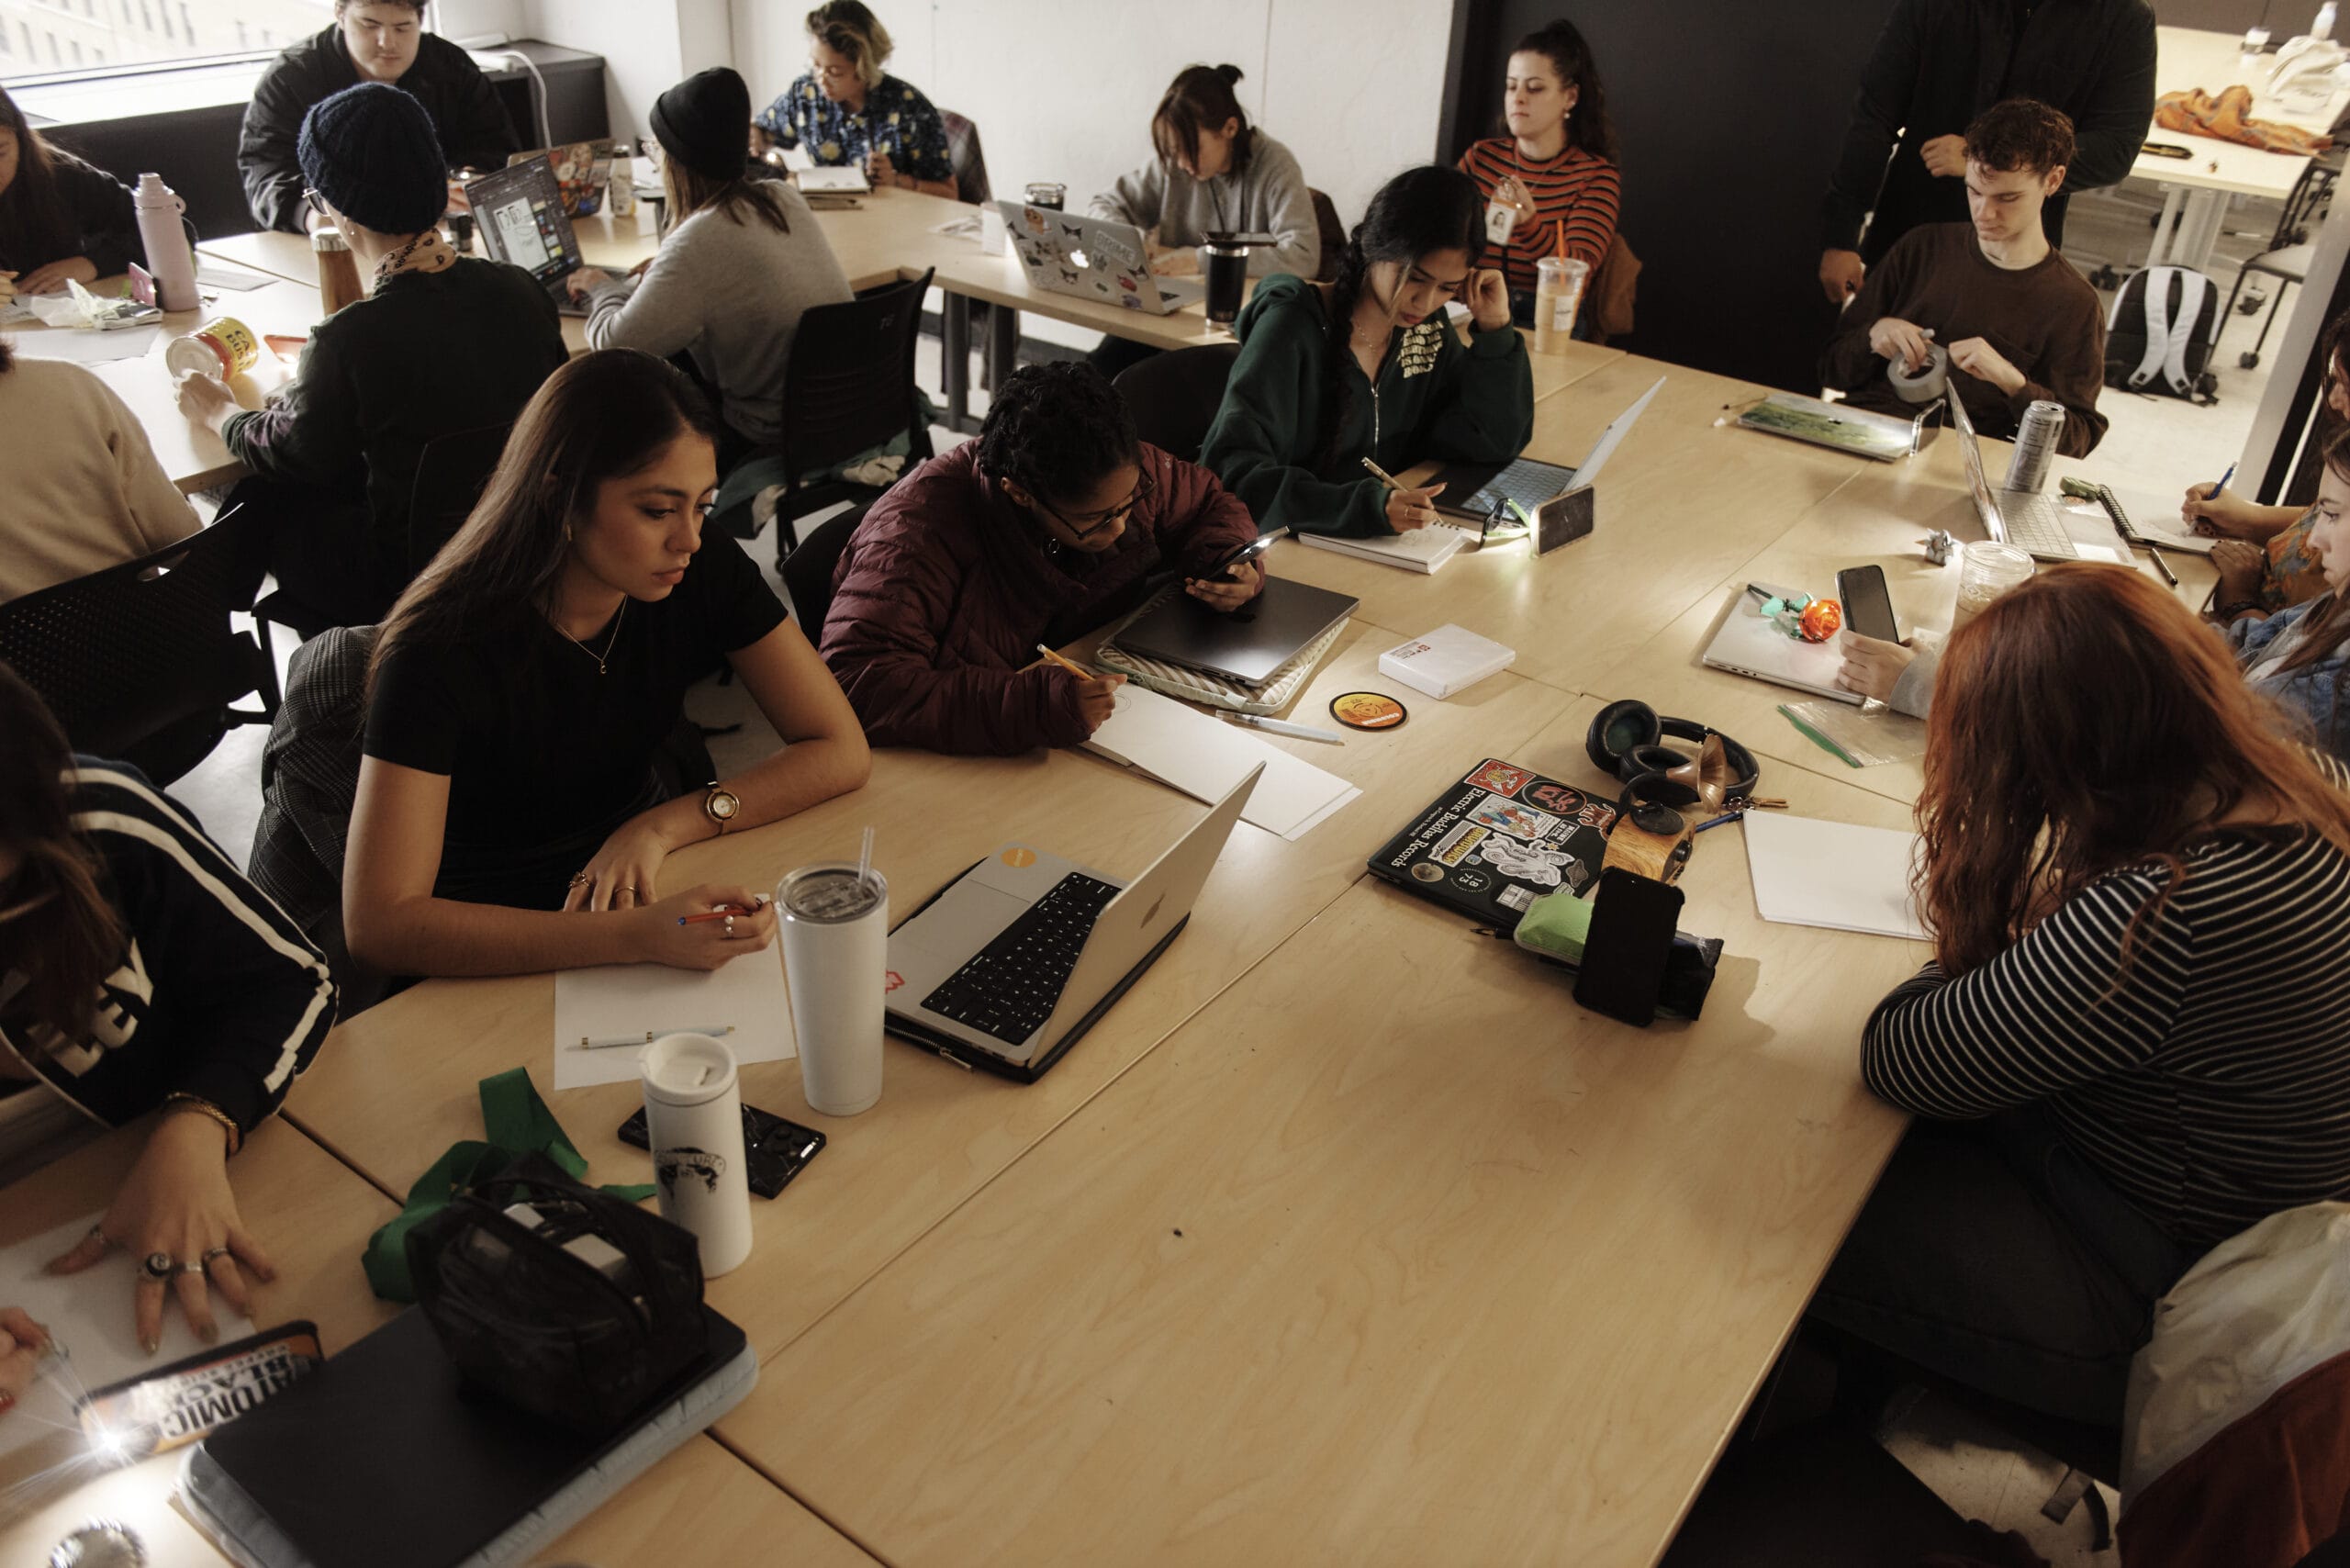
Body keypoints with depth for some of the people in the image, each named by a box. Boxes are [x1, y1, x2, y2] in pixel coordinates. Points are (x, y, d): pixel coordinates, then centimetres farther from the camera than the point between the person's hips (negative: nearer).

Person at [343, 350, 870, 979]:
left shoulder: (705, 574, -10)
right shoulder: (444, 649, -23)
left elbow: (841, 751, -8)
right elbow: (378, 924, -30)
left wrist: (663, 826, -21)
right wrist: (635, 934, -42)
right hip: (494, 953, -4)